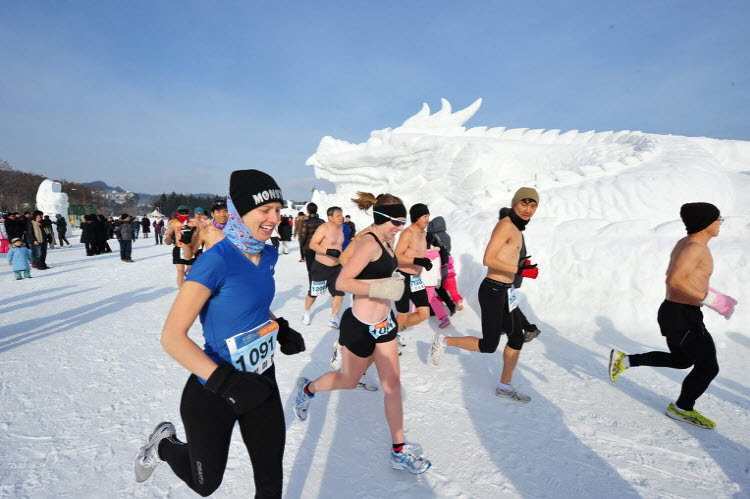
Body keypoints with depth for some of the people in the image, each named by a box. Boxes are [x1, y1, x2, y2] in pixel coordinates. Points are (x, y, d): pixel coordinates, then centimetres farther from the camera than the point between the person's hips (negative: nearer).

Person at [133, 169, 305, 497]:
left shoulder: (268, 255, -2)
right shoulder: (215, 262, -25)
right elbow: (172, 337, -25)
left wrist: (282, 329, 1)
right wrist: (226, 382, -32)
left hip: (261, 384, 6)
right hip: (212, 395, -6)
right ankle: (163, 446, 48)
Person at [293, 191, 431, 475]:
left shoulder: (385, 242, 6)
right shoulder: (369, 243, -22)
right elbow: (341, 282, -26)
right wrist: (379, 288, -33)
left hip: (383, 323, 8)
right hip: (361, 326, -8)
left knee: (393, 386, 10)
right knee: (349, 381, 16)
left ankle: (399, 451, 24)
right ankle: (307, 389, 46)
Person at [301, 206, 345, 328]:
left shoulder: (340, 228, 8)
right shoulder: (324, 228, -16)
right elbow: (312, 245, -22)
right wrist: (329, 251, -32)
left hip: (336, 267, 6)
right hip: (320, 267, -6)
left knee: (339, 293, -3)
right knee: (313, 293, 10)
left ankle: (334, 319, 10)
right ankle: (306, 312, 36)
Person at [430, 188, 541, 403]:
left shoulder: (515, 228, 15)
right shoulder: (506, 225, -15)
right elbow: (488, 260, -24)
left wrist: (521, 263, 9)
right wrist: (520, 270, -24)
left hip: (506, 292, 10)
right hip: (493, 291, -10)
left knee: (517, 339, 16)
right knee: (488, 346, -2)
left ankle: (505, 386, 31)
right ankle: (443, 340, 17)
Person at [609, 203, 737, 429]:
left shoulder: (685, 243, 11)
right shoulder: (696, 247, -19)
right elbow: (674, 280, -31)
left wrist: (713, 294, 20)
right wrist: (709, 298, -28)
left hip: (672, 311, 10)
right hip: (683, 317, -10)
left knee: (682, 360, 25)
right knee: (708, 366, 7)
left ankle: (625, 360, 19)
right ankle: (682, 409, 23)